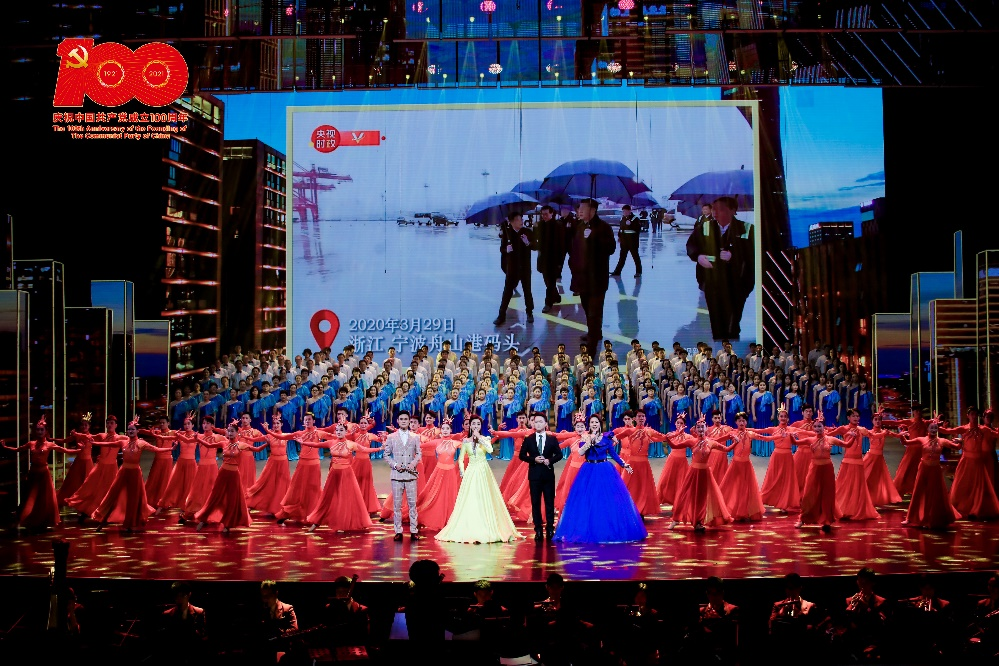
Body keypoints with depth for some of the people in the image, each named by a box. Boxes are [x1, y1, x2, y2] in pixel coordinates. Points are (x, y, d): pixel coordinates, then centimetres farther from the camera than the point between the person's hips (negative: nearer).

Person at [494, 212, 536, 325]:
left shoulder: (528, 232, -4)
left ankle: (530, 313, 23)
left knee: (527, 290, 9)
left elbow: (535, 246, -2)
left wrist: (528, 243, -22)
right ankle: (502, 314, 7)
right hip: (512, 266, -1)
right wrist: (506, 250, -22)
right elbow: (502, 249, 0)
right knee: (507, 290, 1)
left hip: (525, 267, 1)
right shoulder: (507, 233, -5)